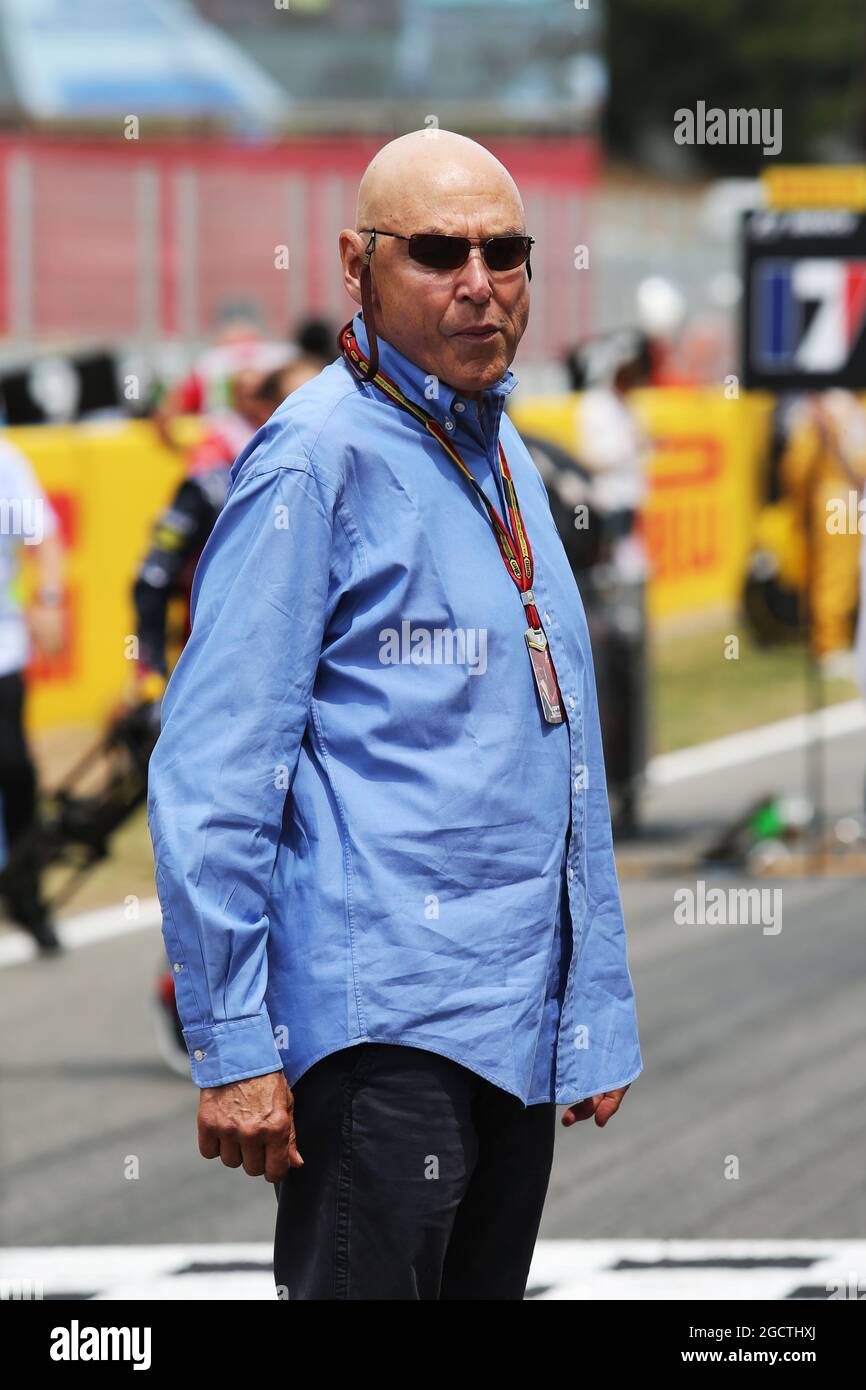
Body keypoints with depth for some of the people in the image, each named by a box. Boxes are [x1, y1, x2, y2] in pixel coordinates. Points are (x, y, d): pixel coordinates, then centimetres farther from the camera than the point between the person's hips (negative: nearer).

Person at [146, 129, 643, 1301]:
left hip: (519, 1026, 8)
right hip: (382, 1024, -8)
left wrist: (596, 1015, 20)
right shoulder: (320, 457, -9)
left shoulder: (499, 455, 17)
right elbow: (212, 776, -12)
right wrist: (231, 1048, -16)